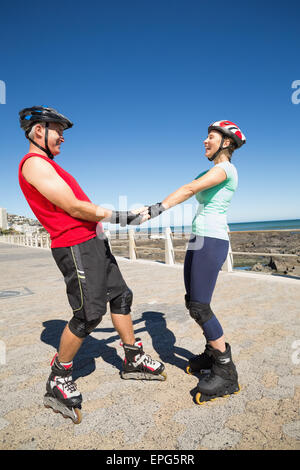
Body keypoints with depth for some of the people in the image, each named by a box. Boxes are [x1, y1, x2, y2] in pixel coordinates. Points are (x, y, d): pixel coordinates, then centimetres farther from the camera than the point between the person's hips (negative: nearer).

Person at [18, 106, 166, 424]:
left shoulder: (48, 165, 22)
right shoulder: (34, 163, -10)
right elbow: (74, 209, -17)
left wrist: (126, 214, 17)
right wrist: (121, 218, -10)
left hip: (92, 242, 10)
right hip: (75, 246, -10)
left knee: (120, 296, 11)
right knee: (89, 313, -7)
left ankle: (134, 360, 25)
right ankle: (58, 382, 15)